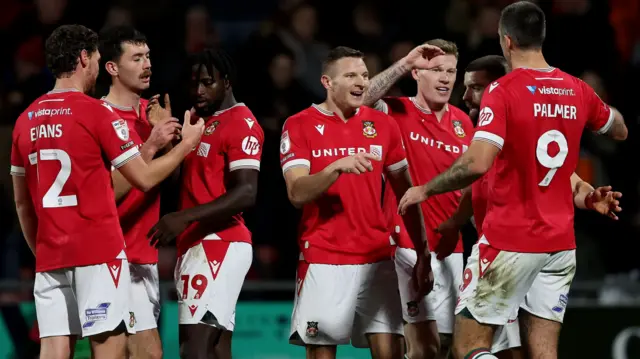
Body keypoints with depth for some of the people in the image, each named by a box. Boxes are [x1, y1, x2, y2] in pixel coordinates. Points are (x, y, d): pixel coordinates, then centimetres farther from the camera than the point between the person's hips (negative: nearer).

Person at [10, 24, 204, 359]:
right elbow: (145, 178, -4)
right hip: (99, 252, -5)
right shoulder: (97, 113, -7)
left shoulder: (26, 119, 10)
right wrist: (186, 144, 10)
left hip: (49, 255, 5)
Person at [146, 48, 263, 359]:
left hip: (220, 246, -10)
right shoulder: (197, 120, 19)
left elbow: (246, 194, -20)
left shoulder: (241, 124, -10)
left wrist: (185, 217, -27)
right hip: (196, 246, 10)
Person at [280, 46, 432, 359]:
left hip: (377, 259, 3)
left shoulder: (383, 125, 8)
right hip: (323, 261, -3)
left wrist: (423, 254, 8)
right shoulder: (299, 126, -2)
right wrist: (336, 167, -28)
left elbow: (406, 194, 13)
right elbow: (297, 194, -12)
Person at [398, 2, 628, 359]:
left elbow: (477, 164, -24)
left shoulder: (503, 91, -14)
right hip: (561, 244, 6)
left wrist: (424, 190, -11)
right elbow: (620, 130, 26)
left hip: (510, 242, -6)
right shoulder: (578, 91, 5)